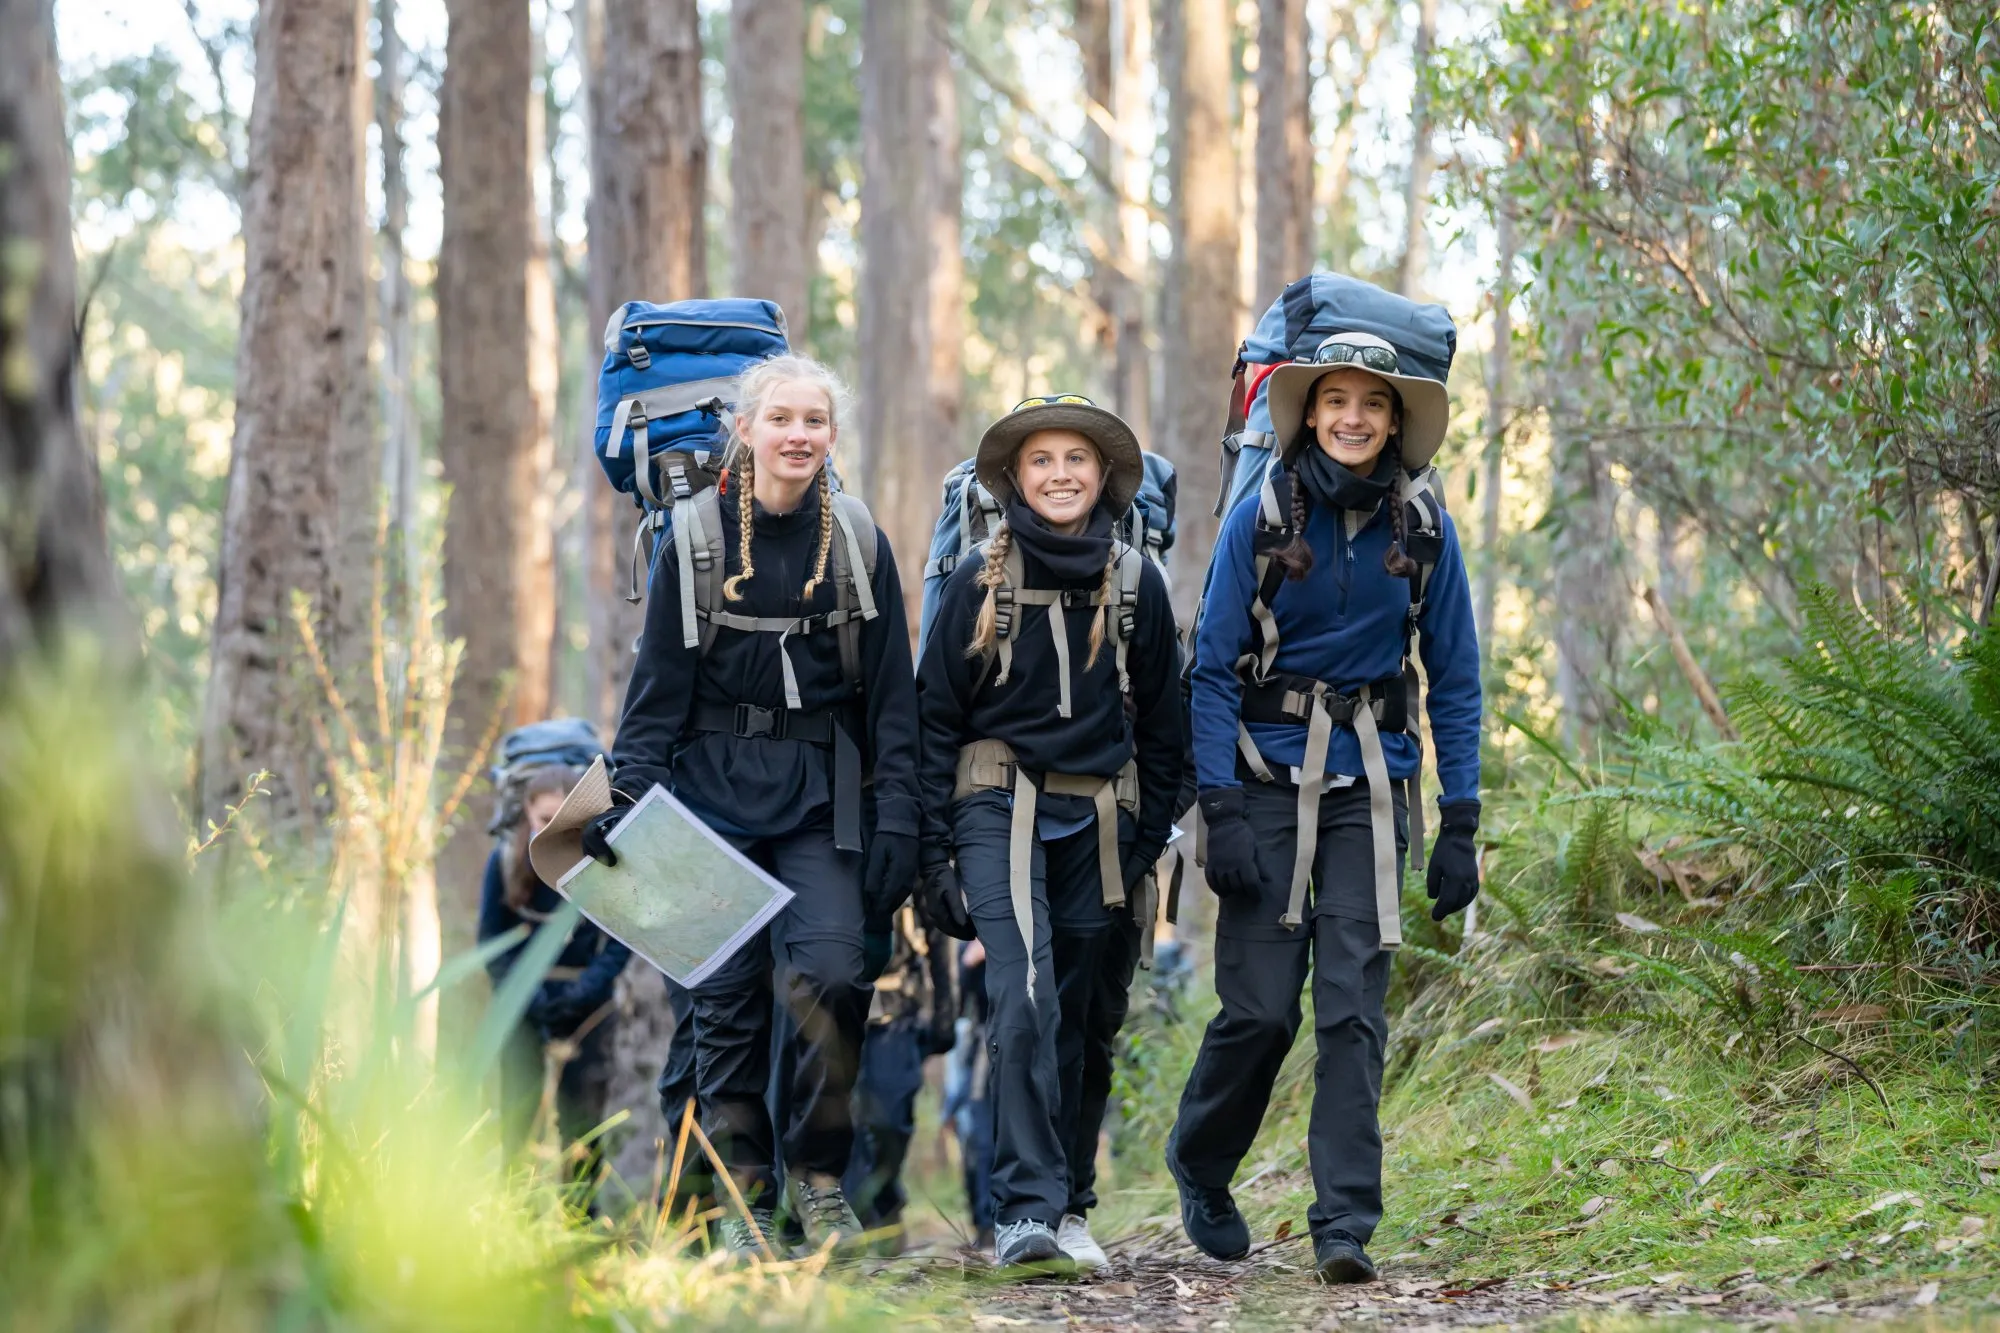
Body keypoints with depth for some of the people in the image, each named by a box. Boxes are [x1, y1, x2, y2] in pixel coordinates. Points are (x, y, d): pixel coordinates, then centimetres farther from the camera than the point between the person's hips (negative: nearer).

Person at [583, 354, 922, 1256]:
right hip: (714, 783, 0)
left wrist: (897, 819, -2)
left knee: (829, 973, -18)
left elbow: (892, 694, 5)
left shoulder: (858, 544, 4)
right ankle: (742, 1193, 12)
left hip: (819, 795, 0)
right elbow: (658, 682, 3)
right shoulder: (696, 537, 2)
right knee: (728, 993, 0)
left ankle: (817, 1170, 1)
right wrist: (627, 795, -7)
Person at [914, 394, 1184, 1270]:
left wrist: (1149, 839, 9)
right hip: (999, 804, -3)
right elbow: (936, 717, 3)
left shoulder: (1136, 583, 6)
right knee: (1023, 999, -19)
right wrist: (933, 852, -2)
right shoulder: (979, 582, 1)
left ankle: (1059, 1206, 19)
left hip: (1097, 820, 3)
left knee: (1071, 1017, 8)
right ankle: (1029, 1206, -20)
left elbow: (1160, 721, 13)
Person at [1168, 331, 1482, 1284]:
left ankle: (1345, 1224, -4)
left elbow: (1454, 681, 6)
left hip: (1368, 791, 1)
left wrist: (1460, 823, 1)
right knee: (1260, 1005, -3)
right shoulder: (1261, 519, -4)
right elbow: (1212, 670, -2)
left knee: (1354, 1008, -7)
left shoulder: (1420, 530, 2)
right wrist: (1219, 809, -10)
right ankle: (1200, 1163, 25)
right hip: (1268, 778, -1)